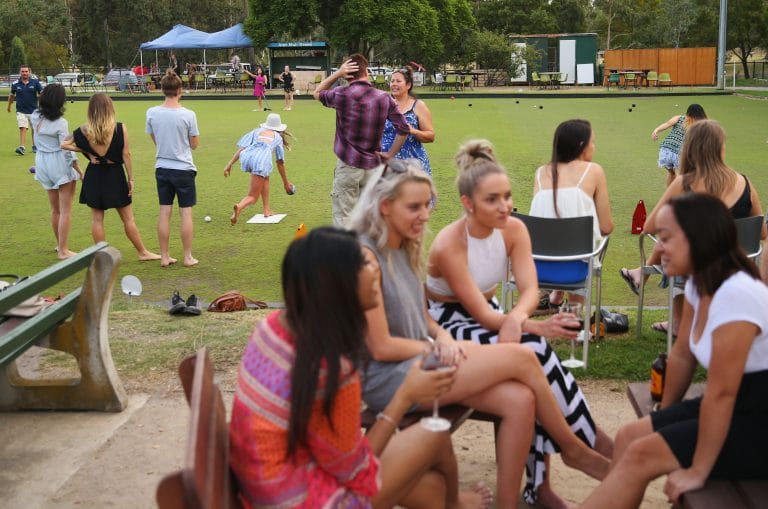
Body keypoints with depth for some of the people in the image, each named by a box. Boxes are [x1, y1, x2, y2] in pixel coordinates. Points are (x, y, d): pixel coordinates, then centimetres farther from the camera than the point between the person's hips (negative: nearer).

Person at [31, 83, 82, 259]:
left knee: (55, 209, 20)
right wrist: (79, 171, -9)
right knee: (65, 211, 1)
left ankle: (60, 245, 35)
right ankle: (63, 251, 0)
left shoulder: (35, 117, -2)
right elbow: (67, 150, -17)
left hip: (42, 164, 7)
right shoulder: (61, 123, -18)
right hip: (61, 165, -6)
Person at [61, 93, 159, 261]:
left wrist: (87, 152, 1)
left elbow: (64, 144, -1)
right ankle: (143, 252, 18)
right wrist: (131, 178, -3)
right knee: (128, 218, 9)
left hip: (94, 176, 2)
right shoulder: (120, 128, -12)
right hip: (115, 174, -1)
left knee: (96, 218, 10)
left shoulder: (84, 131, -6)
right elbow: (126, 155, -10)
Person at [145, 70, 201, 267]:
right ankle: (188, 257, 12)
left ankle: (164, 257, 15)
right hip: (183, 169, -3)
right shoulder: (188, 115, -14)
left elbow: (155, 139, 9)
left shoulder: (152, 113, -4)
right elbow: (194, 144, -5)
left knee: (164, 212, 9)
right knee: (186, 212, 5)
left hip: (162, 168, 3)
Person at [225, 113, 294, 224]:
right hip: (262, 159, -3)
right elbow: (280, 163, 32)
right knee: (253, 197, 1)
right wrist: (286, 183, 40)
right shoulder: (278, 137, 30)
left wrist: (230, 164, 10)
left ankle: (267, 211, 29)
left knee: (264, 178, 34)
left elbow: (241, 148, 15)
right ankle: (239, 206, -33)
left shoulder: (256, 131, 31)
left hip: (247, 156, 3)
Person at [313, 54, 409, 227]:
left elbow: (317, 93, 10)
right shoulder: (384, 98, 0)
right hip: (373, 165, 4)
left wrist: (337, 74, 1)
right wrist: (389, 154, 6)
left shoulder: (342, 95, -10)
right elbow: (404, 128, -1)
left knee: (343, 218, 2)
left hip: (348, 165, -3)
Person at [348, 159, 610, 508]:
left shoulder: (405, 248, 10)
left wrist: (443, 336, -2)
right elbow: (380, 347, -18)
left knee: (519, 400, -15)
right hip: (386, 380, -8)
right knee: (520, 357, -14)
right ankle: (573, 449, 8)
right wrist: (440, 348, -8)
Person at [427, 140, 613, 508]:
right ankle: (588, 438, -13)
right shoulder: (448, 246, -26)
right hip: (448, 325, -5)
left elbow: (531, 289, -19)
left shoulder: (514, 229, -9)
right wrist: (537, 327, -38)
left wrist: (516, 318, -42)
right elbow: (480, 313, -26)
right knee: (535, 352, -29)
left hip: (489, 316, 5)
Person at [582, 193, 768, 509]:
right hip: (734, 408, 9)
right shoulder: (699, 283, 2)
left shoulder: (736, 294, -27)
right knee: (629, 438, 1)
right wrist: (664, 419, 17)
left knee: (641, 455, -14)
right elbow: (682, 355, 11)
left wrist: (698, 471, -19)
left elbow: (721, 392, -25)